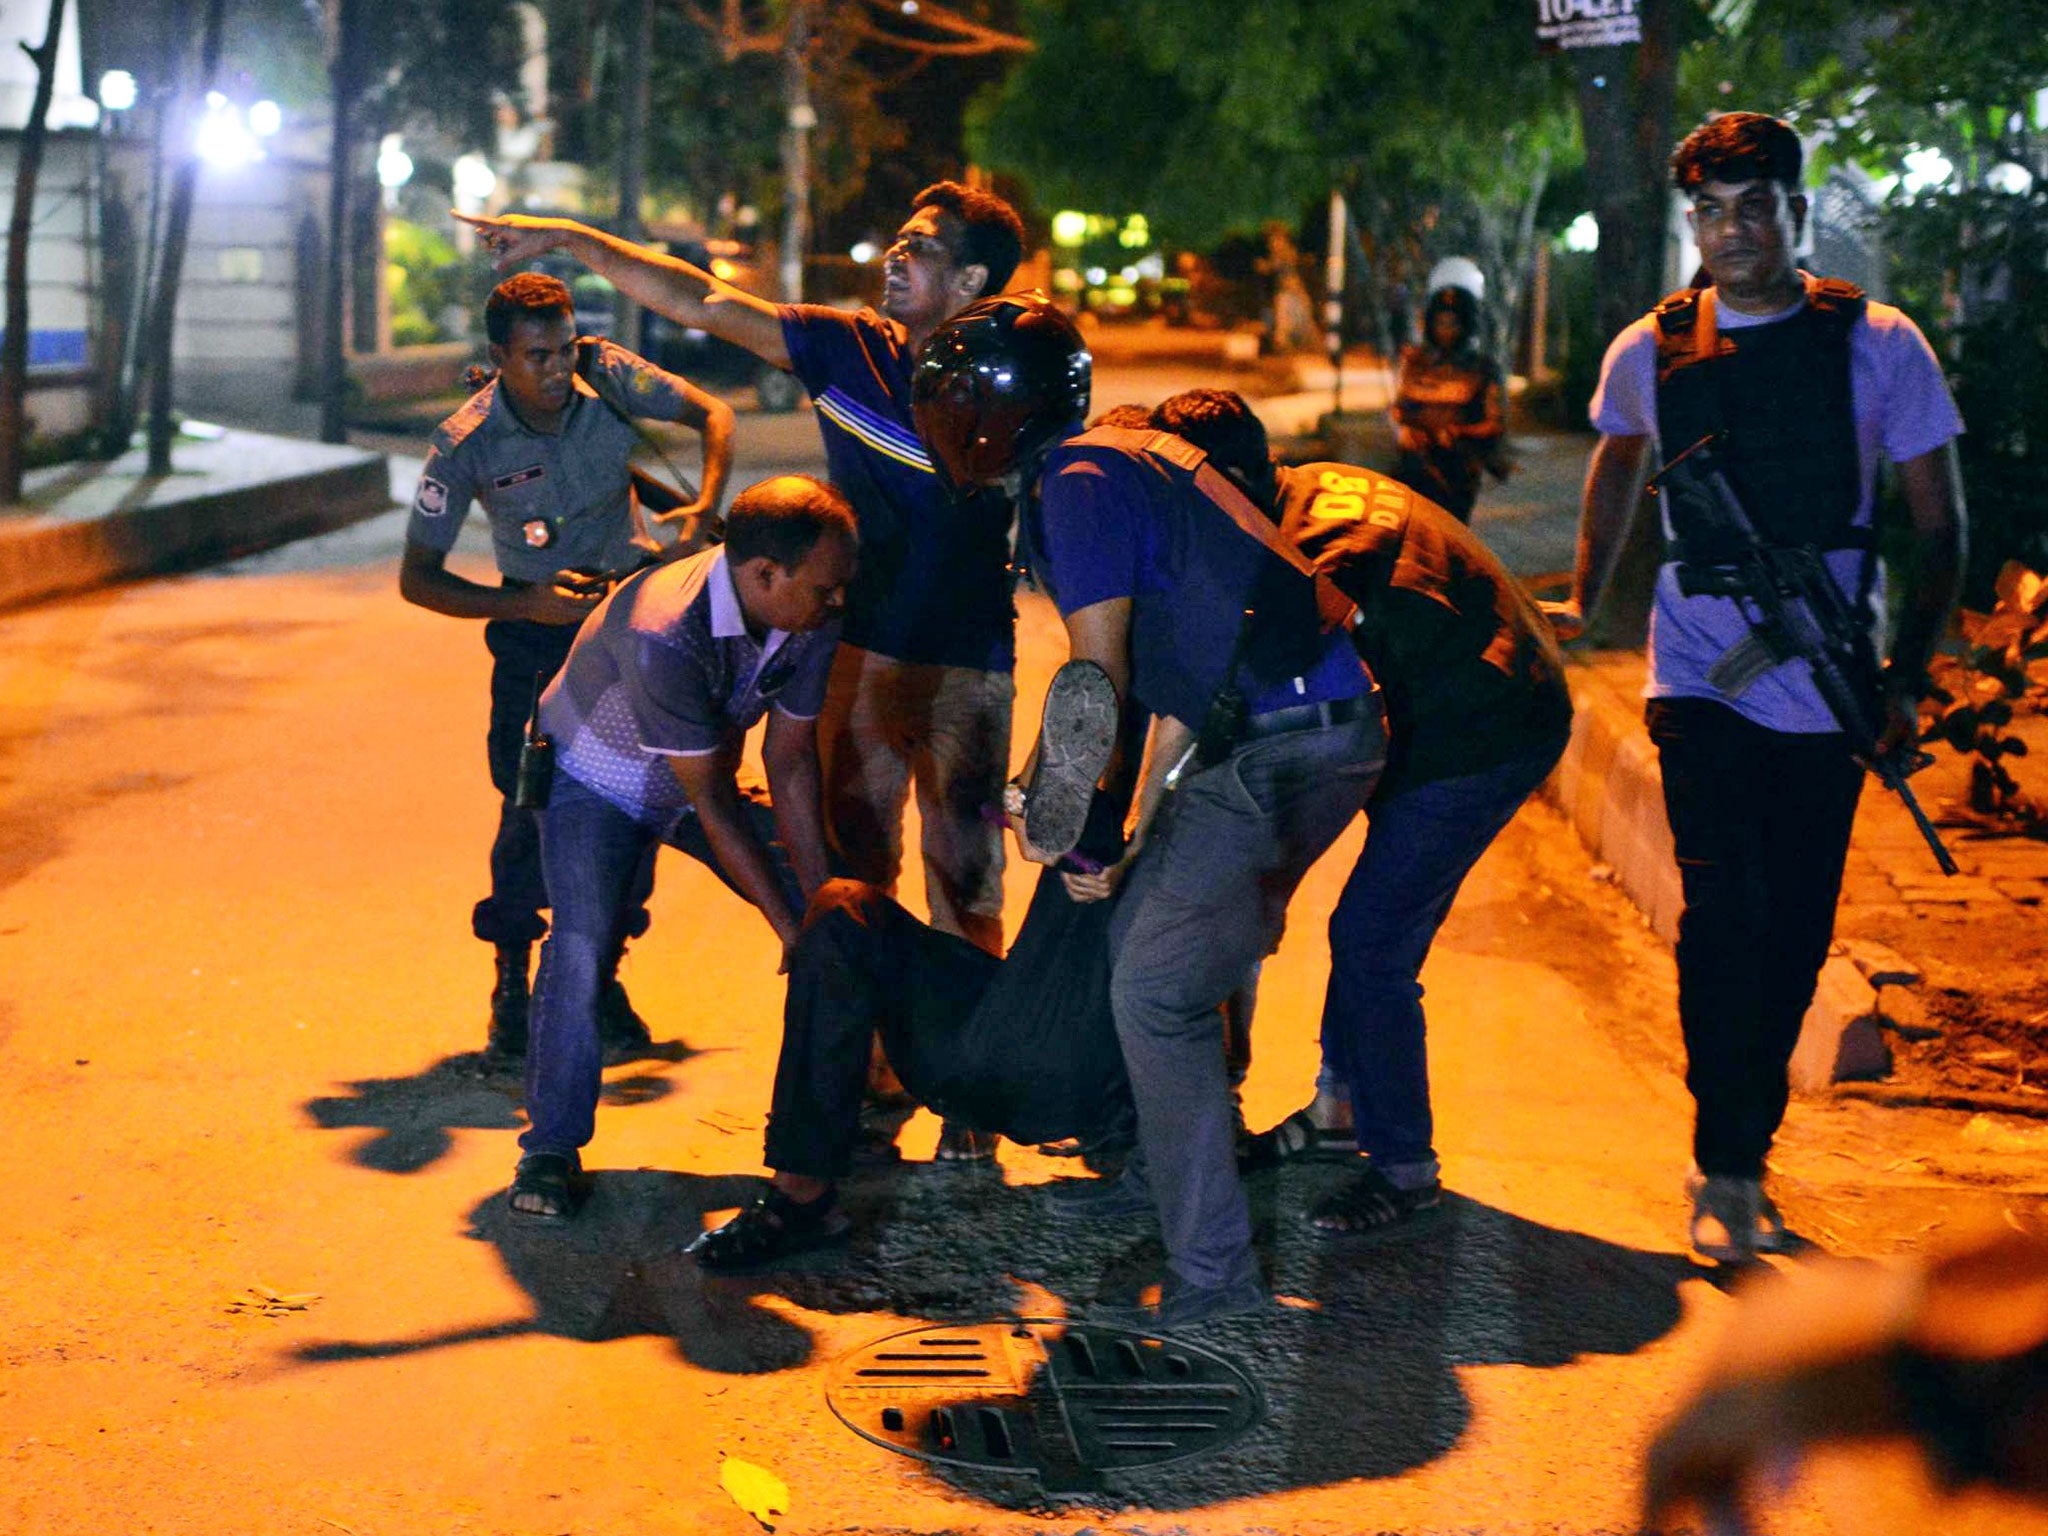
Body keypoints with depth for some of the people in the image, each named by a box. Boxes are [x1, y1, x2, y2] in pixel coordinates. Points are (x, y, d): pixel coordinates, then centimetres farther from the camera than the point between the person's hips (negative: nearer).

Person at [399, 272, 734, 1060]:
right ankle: (512, 980, 9)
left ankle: (603, 978, 12)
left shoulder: (606, 374, -16)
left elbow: (712, 412, -5)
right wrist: (521, 605, -24)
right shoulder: (466, 445, -19)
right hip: (538, 627, -2)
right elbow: (417, 579, -13)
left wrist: (705, 505, -22)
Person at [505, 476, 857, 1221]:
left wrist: (818, 899, -15)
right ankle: (551, 1147, -12)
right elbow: (711, 801, -32)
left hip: (701, 774, 6)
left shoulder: (810, 618, -21)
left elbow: (789, 760, -11)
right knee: (581, 945, -27)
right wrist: (788, 928, -27)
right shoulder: (664, 634, -40)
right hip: (597, 778, -6)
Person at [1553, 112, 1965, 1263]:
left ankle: (1742, 1154, 22)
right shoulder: (1650, 353, 3)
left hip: (1829, 690, 0)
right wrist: (1584, 599, 28)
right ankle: (1726, 1169, -8)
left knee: (1797, 934, 6)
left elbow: (1940, 522, 2)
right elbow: (1618, 461, 25)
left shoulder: (1878, 344, -2)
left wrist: (1909, 672, -6)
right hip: (1703, 679, 0)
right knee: (1726, 910, -16)